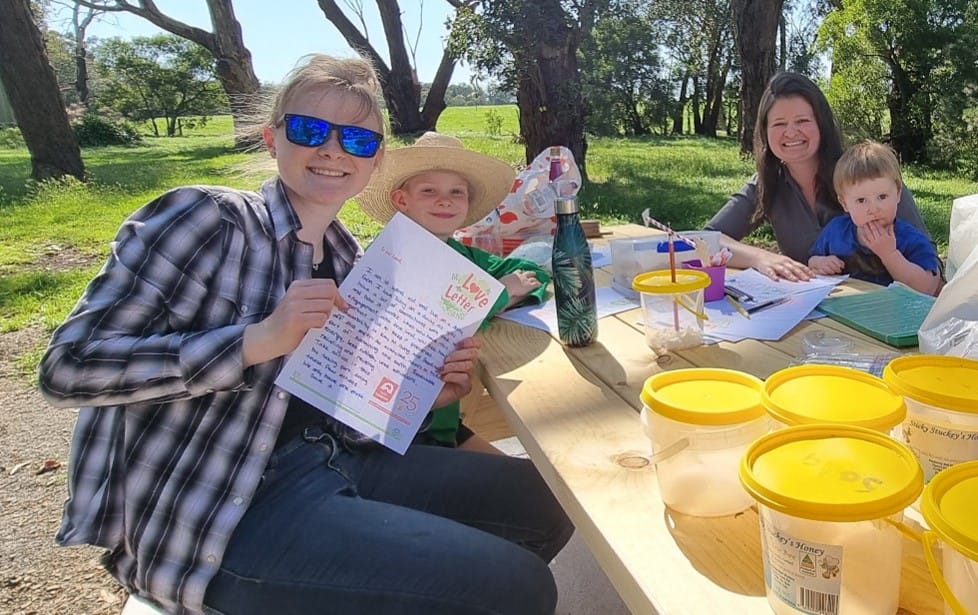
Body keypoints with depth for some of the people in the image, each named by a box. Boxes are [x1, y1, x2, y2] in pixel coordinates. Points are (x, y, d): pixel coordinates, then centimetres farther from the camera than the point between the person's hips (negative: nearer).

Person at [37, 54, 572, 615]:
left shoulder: (347, 258, 10)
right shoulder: (206, 217, -10)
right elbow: (68, 367, -15)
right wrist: (260, 339, -25)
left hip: (331, 461, 8)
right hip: (217, 514, -7)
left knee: (544, 500, 10)